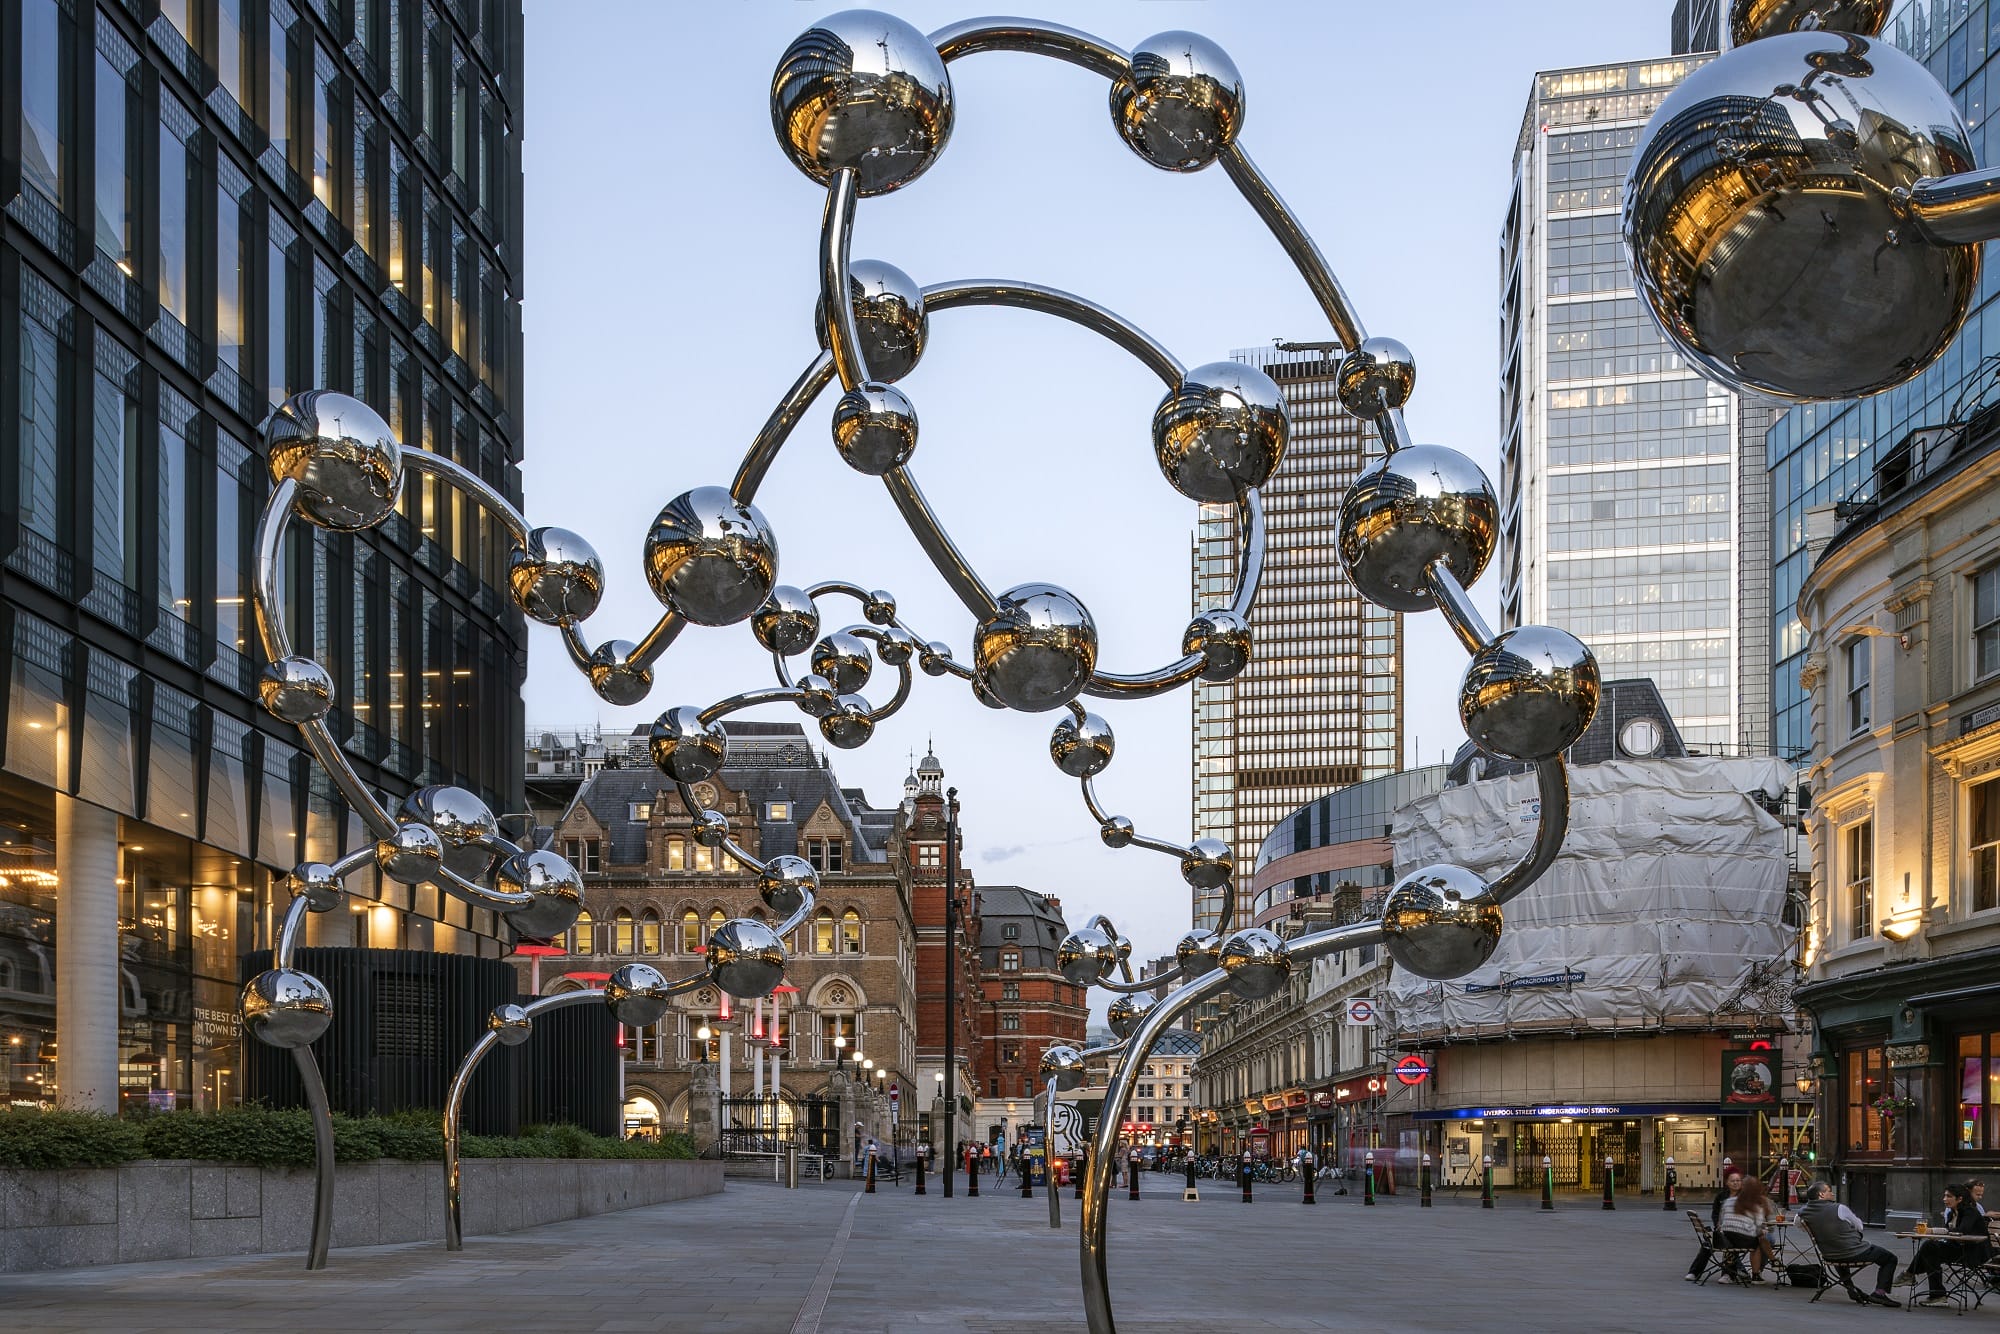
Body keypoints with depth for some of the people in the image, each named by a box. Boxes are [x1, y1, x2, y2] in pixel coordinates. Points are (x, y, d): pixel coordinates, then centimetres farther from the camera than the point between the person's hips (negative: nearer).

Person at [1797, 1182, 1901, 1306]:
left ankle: (1850, 1289, 43)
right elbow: (1859, 1226, -5)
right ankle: (1880, 1292, -1)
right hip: (1855, 1254, -6)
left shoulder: (1803, 1213, -5)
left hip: (1829, 1257, 6)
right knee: (1890, 1258, 11)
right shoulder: (1839, 1208, -19)